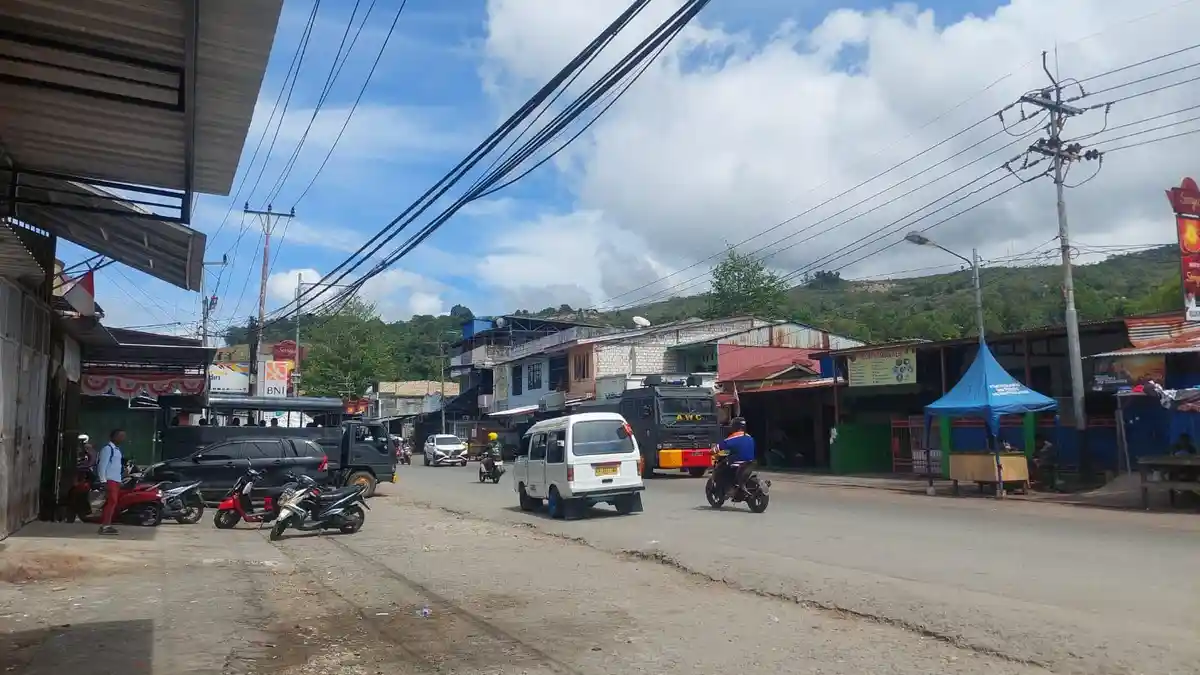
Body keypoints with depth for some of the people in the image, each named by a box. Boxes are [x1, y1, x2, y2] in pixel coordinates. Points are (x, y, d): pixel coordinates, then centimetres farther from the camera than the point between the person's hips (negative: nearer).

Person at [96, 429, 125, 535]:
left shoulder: (117, 449, 18)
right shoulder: (107, 448, -11)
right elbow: (102, 465, -16)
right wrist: (103, 481, -19)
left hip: (116, 480, 9)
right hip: (110, 480, -9)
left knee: (113, 502, 10)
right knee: (112, 501, -14)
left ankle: (107, 524, 15)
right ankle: (104, 526, -13)